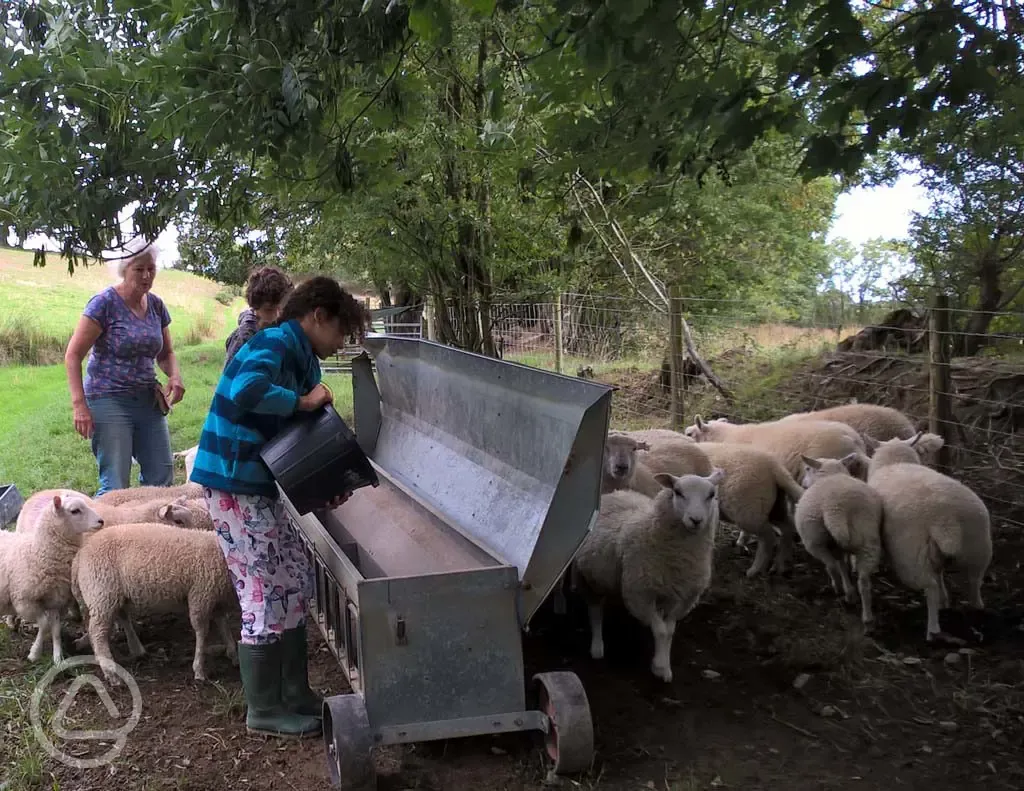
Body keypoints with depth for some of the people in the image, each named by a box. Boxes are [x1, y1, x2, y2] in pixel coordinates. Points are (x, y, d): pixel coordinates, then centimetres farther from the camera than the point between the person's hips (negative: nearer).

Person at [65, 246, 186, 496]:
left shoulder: (156, 305, 8)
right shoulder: (105, 303, -9)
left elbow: (166, 353, 20)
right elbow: (73, 356, -9)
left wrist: (174, 375, -3)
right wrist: (79, 405, -19)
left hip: (148, 400, 6)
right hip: (109, 400, -6)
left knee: (162, 478, 6)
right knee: (116, 486, -8)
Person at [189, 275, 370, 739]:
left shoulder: (301, 358, 15)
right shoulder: (275, 344, -15)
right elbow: (244, 390, -37)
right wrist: (303, 401, -23)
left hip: (258, 486, 10)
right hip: (234, 486, -10)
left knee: (295, 585, 15)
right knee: (268, 597, -3)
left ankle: (294, 693, 26)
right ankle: (264, 711, 12)